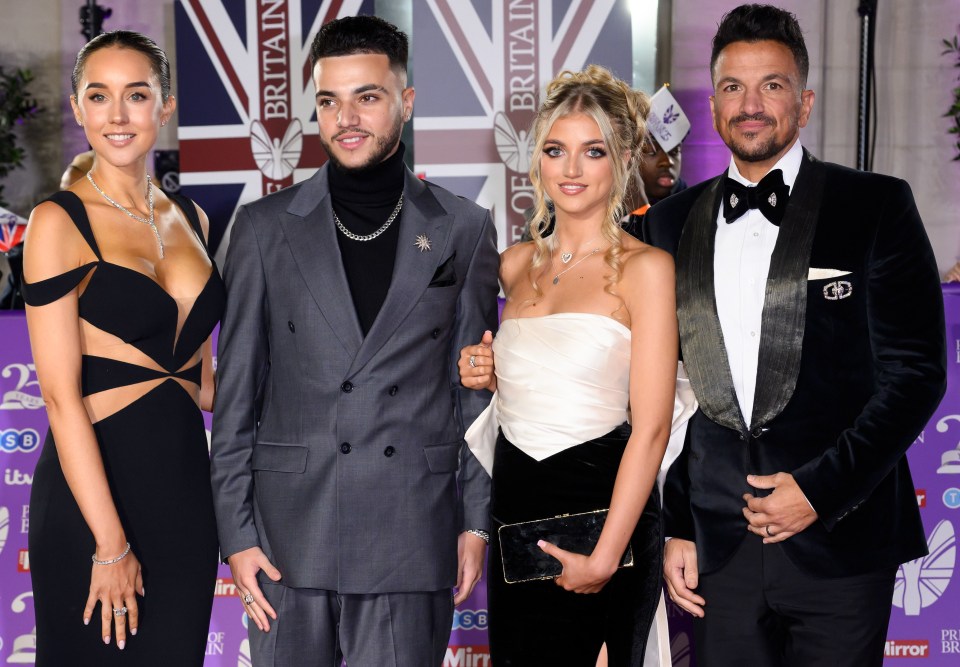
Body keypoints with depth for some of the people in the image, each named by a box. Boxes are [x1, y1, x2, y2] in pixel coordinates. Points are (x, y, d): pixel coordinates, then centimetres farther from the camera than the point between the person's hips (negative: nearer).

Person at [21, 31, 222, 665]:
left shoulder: (191, 218, 10)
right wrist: (111, 544, -16)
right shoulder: (59, 222, -8)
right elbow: (61, 394, -13)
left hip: (186, 484, 6)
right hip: (93, 490, -5)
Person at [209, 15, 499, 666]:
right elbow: (236, 392, 4)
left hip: (413, 539, 0)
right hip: (291, 538, 1)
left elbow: (476, 389, 7)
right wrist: (236, 532, 0)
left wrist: (477, 519, 3)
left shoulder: (464, 230, 4)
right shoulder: (265, 228, 4)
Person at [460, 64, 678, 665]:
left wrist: (605, 557, -18)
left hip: (603, 506, -5)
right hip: (514, 504, 5)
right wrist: (485, 374, 4)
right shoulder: (516, 263, 9)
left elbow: (651, 426, -14)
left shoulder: (644, 266, -9)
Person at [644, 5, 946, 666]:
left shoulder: (876, 206, -1)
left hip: (841, 543, -3)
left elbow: (917, 370, -5)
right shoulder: (671, 223, 10)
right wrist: (673, 525, 7)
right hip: (719, 546, 3)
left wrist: (821, 487, -13)